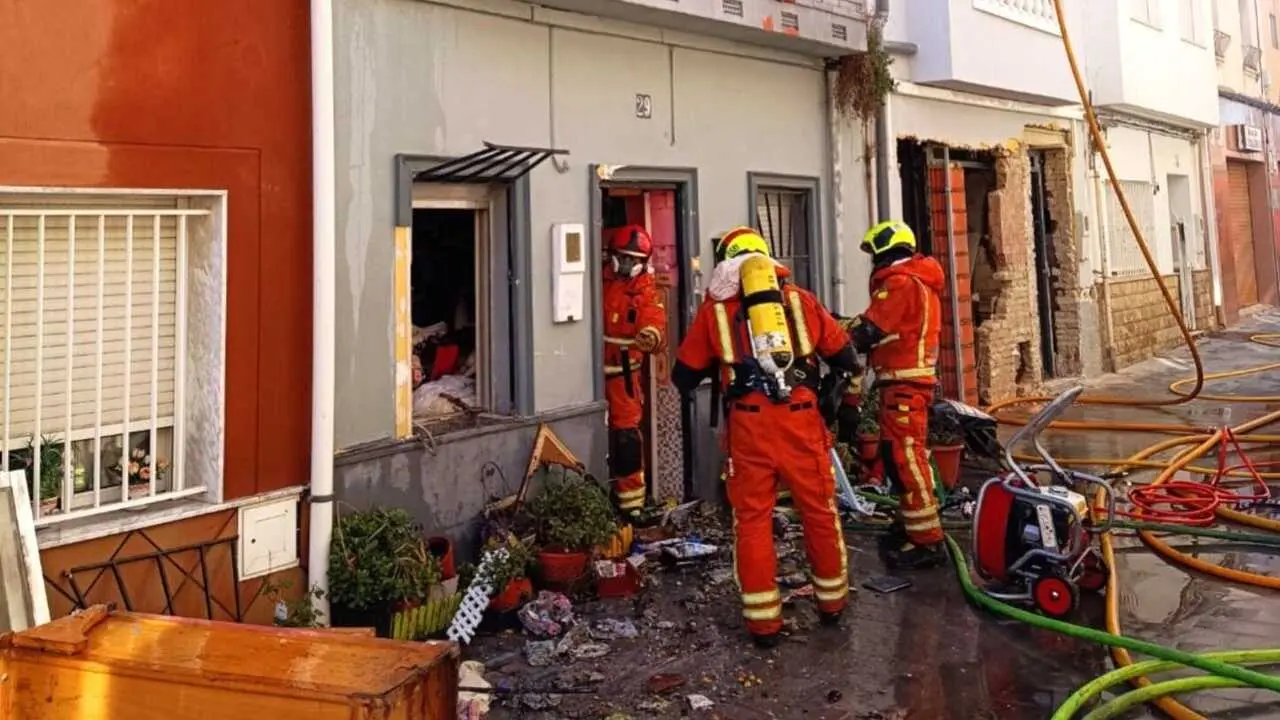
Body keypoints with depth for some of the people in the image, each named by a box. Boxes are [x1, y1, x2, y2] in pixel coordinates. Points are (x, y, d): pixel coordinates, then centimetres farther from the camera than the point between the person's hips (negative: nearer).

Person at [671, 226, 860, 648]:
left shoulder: (715, 307, 10)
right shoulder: (799, 299, 13)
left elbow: (684, 376, 14)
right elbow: (842, 353, 16)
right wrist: (850, 369, 38)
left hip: (748, 425, -1)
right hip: (800, 419, 1)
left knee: (752, 519, 8)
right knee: (819, 511, 15)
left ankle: (763, 622, 12)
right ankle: (832, 603, 30)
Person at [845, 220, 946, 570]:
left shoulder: (899, 282, -13)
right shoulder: (919, 282, 20)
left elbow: (868, 331, -16)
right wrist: (850, 325, 8)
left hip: (903, 383, -11)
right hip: (910, 379, 11)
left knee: (905, 456, -11)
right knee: (897, 454, 16)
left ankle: (927, 541, -9)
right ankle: (911, 525, 24)